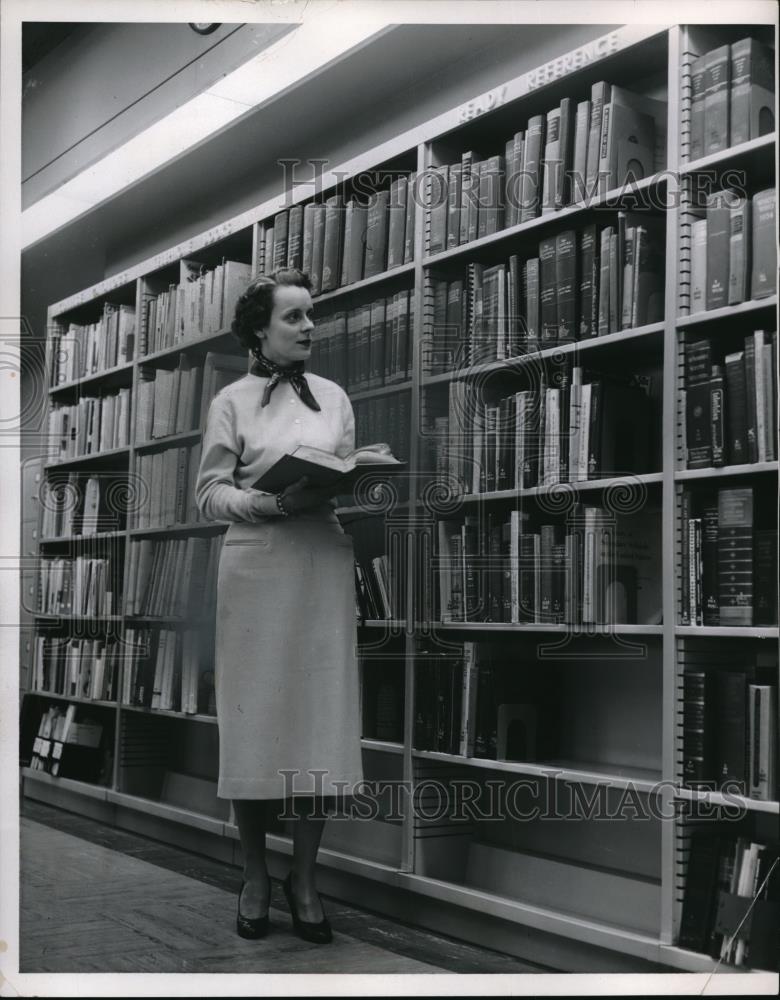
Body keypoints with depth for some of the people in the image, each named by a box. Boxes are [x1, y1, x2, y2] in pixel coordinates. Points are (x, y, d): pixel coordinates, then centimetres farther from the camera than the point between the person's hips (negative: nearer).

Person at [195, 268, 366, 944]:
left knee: (320, 718, 0)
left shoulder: (334, 397, 14)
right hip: (257, 572, -2)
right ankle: (255, 876, 15)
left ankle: (305, 879, 12)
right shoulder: (232, 401, 5)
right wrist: (276, 502, -17)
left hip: (324, 571, 2)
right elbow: (210, 494, 0)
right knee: (256, 720, -1)